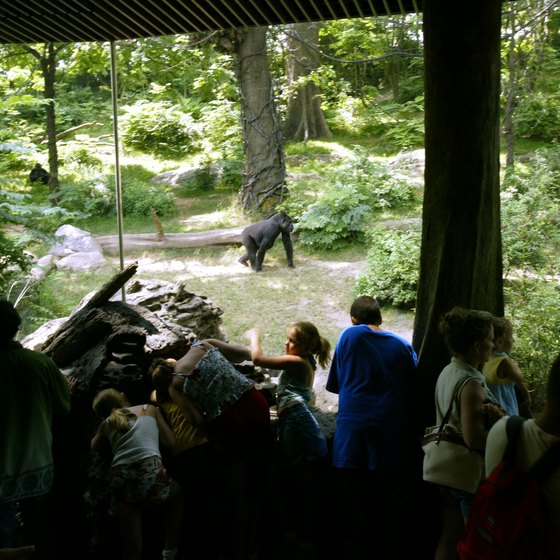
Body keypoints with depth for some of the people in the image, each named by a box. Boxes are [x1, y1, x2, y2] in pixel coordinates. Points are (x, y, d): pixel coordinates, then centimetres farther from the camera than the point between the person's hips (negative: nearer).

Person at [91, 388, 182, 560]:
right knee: (177, 493, 32)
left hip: (121, 483, 2)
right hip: (150, 474, -2)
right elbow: (171, 441, 23)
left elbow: (95, 446, 45)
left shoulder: (106, 423, 25)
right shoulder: (149, 409, 21)